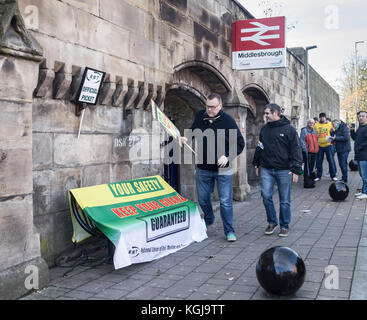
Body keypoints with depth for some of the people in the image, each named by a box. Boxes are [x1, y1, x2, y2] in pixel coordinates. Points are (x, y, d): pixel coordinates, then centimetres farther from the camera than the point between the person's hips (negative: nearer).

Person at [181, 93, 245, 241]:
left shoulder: (228, 120, -11)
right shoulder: (200, 116, -1)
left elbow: (240, 143, -7)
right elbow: (193, 131, 20)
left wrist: (228, 157, -19)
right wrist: (186, 138, -1)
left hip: (223, 169, -4)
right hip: (202, 168, 4)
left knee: (225, 202, -1)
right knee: (203, 199, 17)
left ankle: (229, 231, 12)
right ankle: (208, 220, 44)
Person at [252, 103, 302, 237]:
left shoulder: (289, 129, -5)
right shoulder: (264, 129, 10)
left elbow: (296, 149, -6)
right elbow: (259, 147, 21)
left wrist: (296, 169, -11)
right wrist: (256, 163, 18)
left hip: (284, 170, -4)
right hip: (266, 169, 4)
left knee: (284, 200, 5)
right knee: (266, 196, -3)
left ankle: (284, 226, 18)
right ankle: (272, 222, 17)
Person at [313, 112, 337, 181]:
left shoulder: (330, 124, 3)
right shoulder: (316, 125, 2)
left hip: (328, 145, -1)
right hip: (319, 146, 1)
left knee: (331, 160, 0)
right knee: (319, 161, 6)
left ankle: (333, 175, 9)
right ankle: (319, 176, 16)